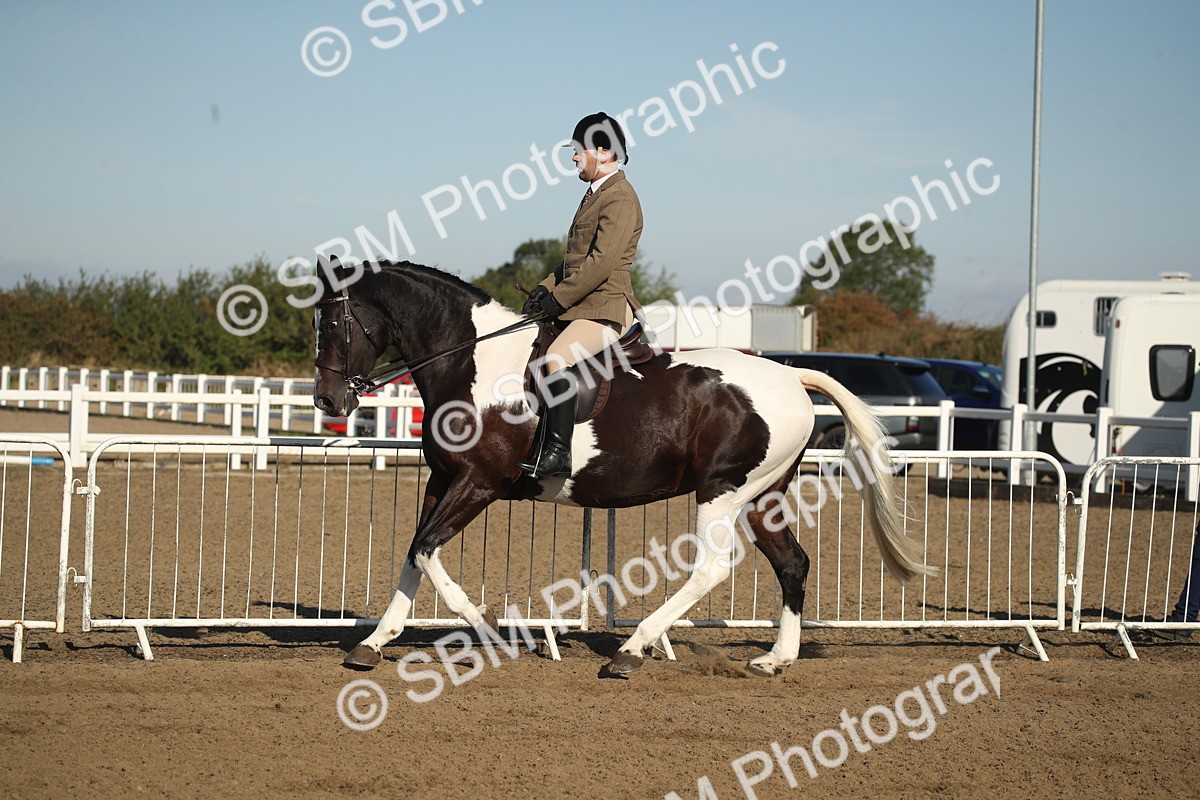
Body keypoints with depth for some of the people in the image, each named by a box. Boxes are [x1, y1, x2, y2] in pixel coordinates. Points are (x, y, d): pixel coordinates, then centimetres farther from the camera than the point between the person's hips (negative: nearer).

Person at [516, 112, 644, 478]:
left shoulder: (620, 197, -11)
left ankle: (557, 453, -34)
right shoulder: (595, 194, 20)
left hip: (606, 307, -11)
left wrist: (557, 299, -17)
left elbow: (602, 263, -20)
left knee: (557, 358, -32)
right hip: (576, 306, 11)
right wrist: (546, 288, 8)